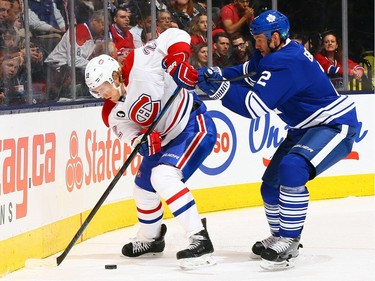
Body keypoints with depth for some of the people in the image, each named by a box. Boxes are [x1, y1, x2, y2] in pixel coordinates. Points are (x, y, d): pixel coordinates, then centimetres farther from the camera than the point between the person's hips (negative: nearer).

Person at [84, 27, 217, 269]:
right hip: (164, 140, 9)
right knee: (144, 188, 18)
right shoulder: (113, 114, -1)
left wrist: (177, 62, -31)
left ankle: (200, 241, -32)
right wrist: (143, 143, -33)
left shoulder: (139, 65, -21)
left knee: (163, 177, -27)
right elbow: (131, 137, -11)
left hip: (193, 125, -9)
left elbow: (176, 36, -16)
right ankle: (150, 239, 46)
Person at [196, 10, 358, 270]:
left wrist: (218, 88, -26)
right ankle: (280, 238, 33)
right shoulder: (275, 53, 2)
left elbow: (254, 105, -31)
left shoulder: (286, 63, -28)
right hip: (306, 128, 11)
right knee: (272, 182, 13)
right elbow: (246, 73, 11)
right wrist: (213, 74, -6)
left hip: (336, 125, -11)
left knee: (292, 170, -33)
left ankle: (289, 242, -25)